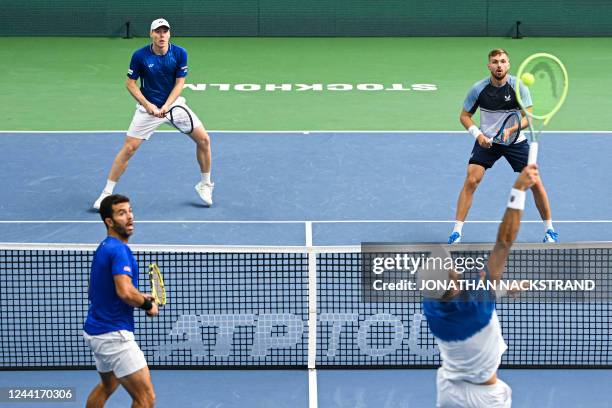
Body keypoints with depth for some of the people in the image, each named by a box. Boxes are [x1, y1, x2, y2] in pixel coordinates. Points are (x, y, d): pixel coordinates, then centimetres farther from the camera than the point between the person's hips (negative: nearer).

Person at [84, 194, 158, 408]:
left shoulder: (104, 248, 13)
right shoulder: (119, 249, -17)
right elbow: (125, 292, -31)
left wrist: (140, 298, 16)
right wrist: (148, 304, -12)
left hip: (96, 331, 11)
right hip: (114, 334, -11)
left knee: (107, 385, 32)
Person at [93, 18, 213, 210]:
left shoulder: (180, 53, -12)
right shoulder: (140, 55, -16)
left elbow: (179, 83, -8)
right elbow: (130, 83, -6)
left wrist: (165, 107, -20)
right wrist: (147, 105, -18)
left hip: (174, 104, 2)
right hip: (148, 106, -2)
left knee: (203, 139, -6)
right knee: (129, 148, -8)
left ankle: (205, 185, 14)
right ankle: (107, 192, 2)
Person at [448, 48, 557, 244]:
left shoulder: (518, 86, -13)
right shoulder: (478, 88, -11)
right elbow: (465, 116, 0)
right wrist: (478, 134, -16)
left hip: (515, 141, 0)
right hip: (487, 141, 0)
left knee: (535, 183, -3)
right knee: (471, 181, -15)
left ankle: (549, 229, 16)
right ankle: (457, 231, -8)